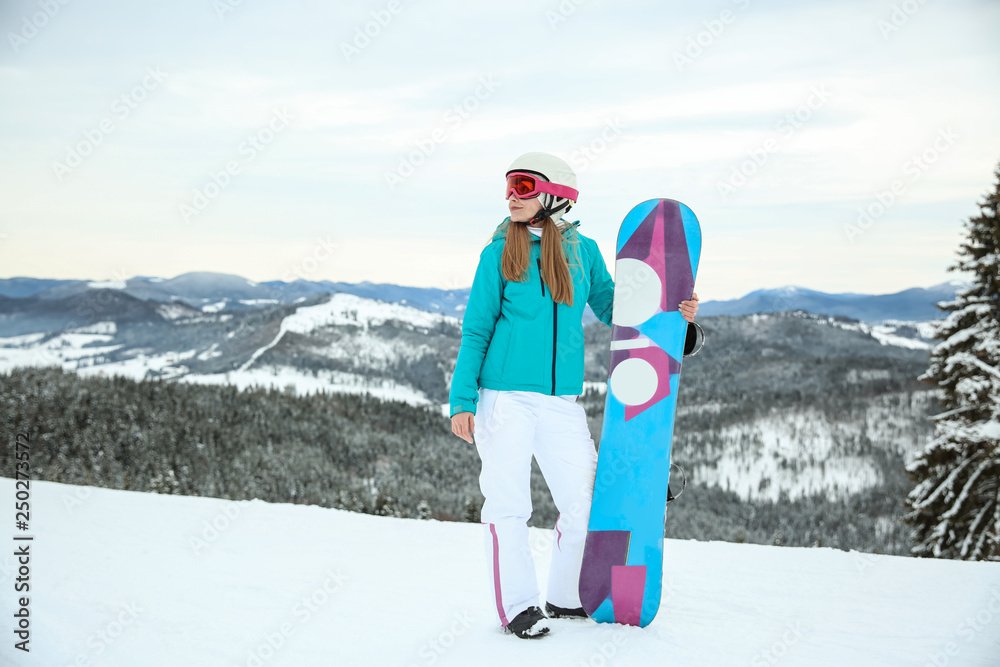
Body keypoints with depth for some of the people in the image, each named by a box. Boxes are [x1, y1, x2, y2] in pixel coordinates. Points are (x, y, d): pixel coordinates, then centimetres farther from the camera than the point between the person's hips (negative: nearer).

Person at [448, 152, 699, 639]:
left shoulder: (583, 251, 7)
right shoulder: (499, 253, 1)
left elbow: (612, 309, 17)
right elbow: (476, 330, 2)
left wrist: (671, 314, 1)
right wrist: (462, 400, -4)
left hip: (561, 402, 3)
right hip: (504, 395, -2)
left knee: (584, 502, 4)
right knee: (508, 504, 1)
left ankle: (567, 597, 24)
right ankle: (517, 607, 14)